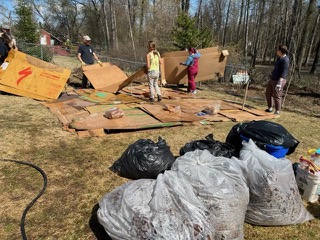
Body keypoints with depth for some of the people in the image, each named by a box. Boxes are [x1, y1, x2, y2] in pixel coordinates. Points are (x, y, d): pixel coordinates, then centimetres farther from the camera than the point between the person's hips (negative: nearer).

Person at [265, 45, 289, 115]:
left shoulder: (285, 60, -17)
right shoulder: (279, 58, 12)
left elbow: (284, 73, -22)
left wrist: (280, 82, -27)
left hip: (278, 80, -10)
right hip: (272, 79, 10)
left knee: (276, 96, -2)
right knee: (268, 93, 16)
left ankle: (277, 111, 12)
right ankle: (270, 108, 32)